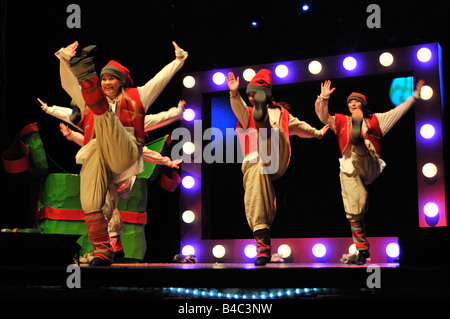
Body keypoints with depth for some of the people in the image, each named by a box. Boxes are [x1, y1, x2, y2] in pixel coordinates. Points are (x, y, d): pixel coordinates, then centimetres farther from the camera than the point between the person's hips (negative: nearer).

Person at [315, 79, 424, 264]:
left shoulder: (374, 120, 22)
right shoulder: (340, 121, 23)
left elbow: (399, 111, 20)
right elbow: (323, 115, 9)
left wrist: (415, 95, 15)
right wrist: (323, 98, -7)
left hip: (369, 166, -1)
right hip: (349, 169, 1)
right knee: (354, 211, -5)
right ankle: (362, 251, 0)